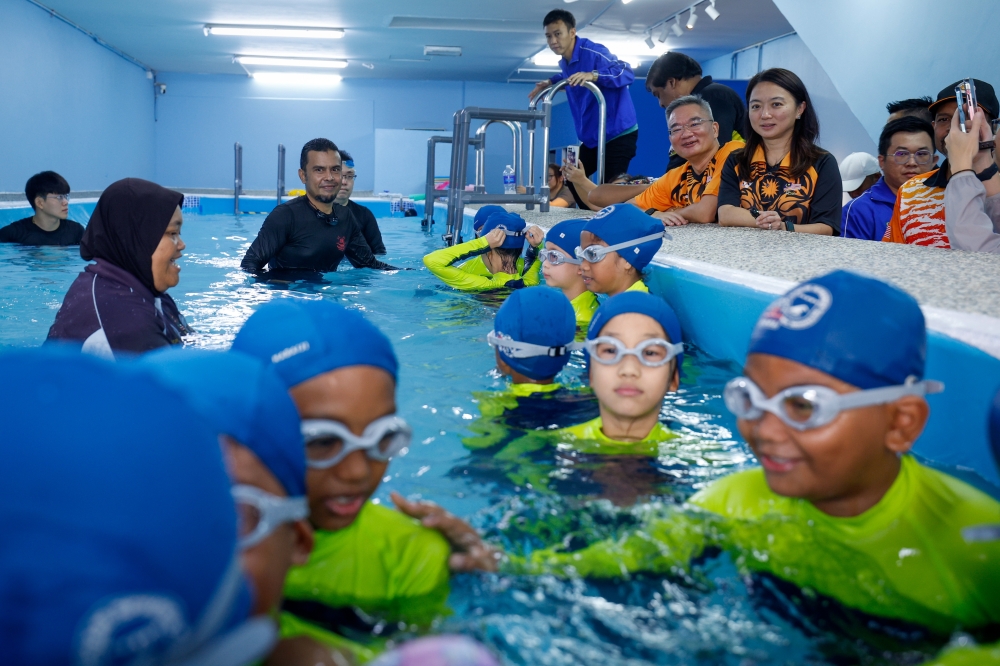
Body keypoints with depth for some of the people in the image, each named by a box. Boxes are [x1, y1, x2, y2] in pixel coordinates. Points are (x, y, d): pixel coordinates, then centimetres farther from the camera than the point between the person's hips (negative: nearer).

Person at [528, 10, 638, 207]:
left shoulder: (593, 51, -18)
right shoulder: (565, 63, 9)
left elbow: (626, 73, -29)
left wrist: (593, 75, -43)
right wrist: (551, 82, 13)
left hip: (617, 134, -9)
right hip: (592, 138, 9)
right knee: (571, 180, 13)